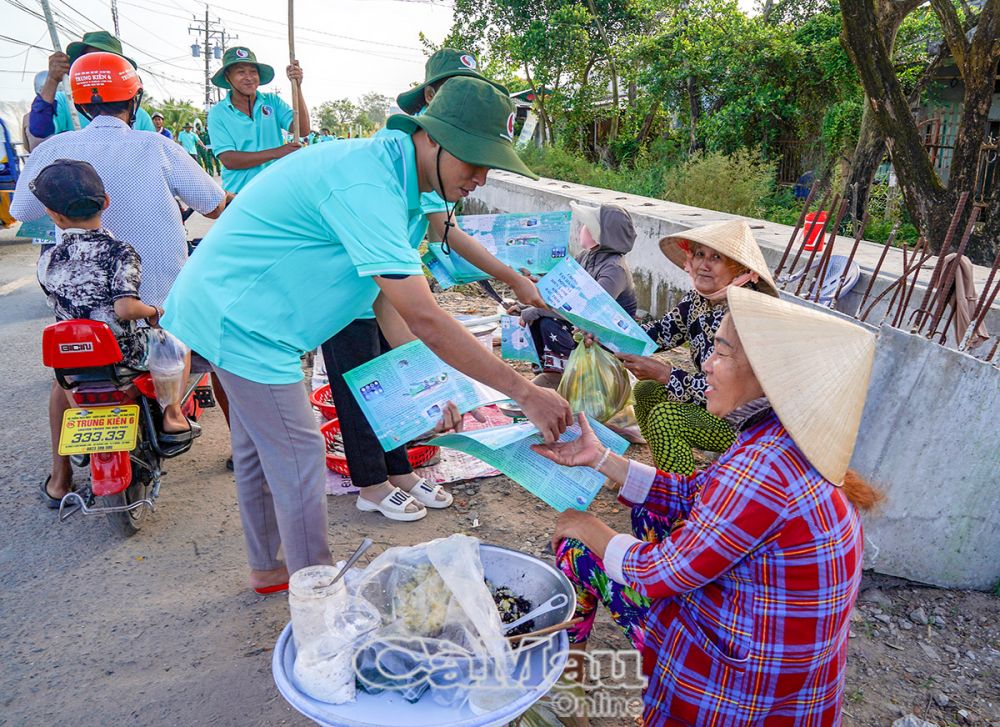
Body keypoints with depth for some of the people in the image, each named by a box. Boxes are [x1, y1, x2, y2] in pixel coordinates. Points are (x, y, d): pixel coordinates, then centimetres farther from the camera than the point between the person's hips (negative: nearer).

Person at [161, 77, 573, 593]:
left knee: (258, 449, 22)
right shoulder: (365, 187, -30)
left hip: (230, 306, 10)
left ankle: (267, 567, 41)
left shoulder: (394, 179, 3)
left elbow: (388, 299, 2)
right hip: (240, 318, -10)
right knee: (299, 463, -2)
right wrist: (525, 393, -32)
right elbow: (424, 320, -36)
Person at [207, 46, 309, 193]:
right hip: (239, 194, -2)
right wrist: (275, 152, -19)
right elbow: (228, 160, -10)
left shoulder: (272, 101, 8)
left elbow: (302, 130, -5)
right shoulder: (218, 113, 1)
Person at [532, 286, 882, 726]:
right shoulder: (781, 442, -6)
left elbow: (660, 573, -23)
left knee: (579, 549, 1)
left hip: (746, 677, -8)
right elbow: (689, 494, 4)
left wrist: (589, 529, -6)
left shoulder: (763, 468, -34)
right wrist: (599, 458, -2)